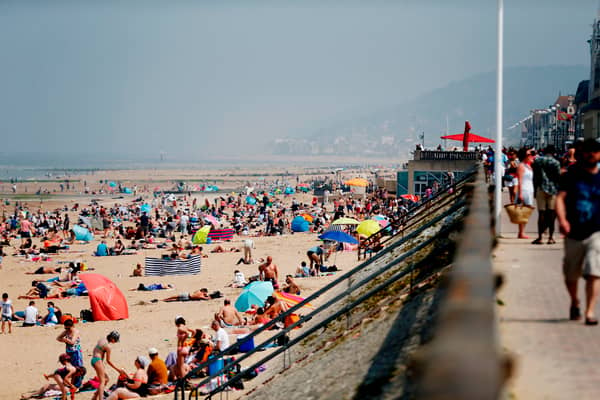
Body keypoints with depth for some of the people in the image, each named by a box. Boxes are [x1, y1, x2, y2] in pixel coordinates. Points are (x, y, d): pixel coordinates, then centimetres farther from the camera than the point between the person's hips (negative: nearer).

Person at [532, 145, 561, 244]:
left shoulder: (537, 161, 4)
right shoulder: (555, 162, -5)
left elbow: (534, 178, 6)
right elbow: (558, 177, -4)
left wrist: (535, 190, 13)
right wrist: (558, 190, 8)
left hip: (540, 189, 2)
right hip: (553, 189, -2)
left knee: (541, 213, 4)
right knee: (551, 213, 4)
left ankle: (539, 237, 1)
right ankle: (550, 237, 4)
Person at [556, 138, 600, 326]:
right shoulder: (571, 175, 2)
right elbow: (560, 198, -8)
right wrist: (562, 219, -24)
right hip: (573, 232, 1)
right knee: (571, 274, 13)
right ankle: (574, 303, 40)